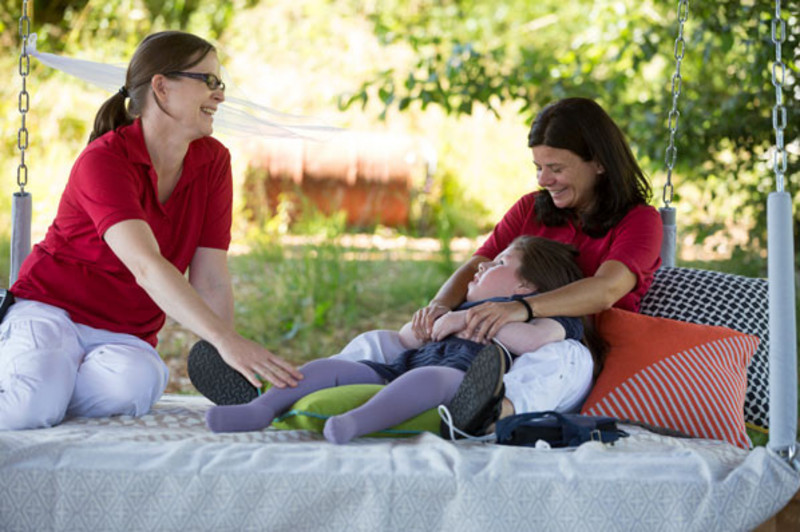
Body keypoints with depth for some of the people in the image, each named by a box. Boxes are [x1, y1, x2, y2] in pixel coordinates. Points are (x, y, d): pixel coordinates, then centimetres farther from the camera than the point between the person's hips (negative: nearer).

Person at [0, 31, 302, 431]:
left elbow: (211, 282, -4)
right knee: (33, 407, -34)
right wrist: (225, 340, -47)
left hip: (126, 335, 5)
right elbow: (146, 266, -35)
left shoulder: (213, 162, -1)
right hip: (50, 309, -5)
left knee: (136, 383, -32)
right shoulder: (103, 161, -20)